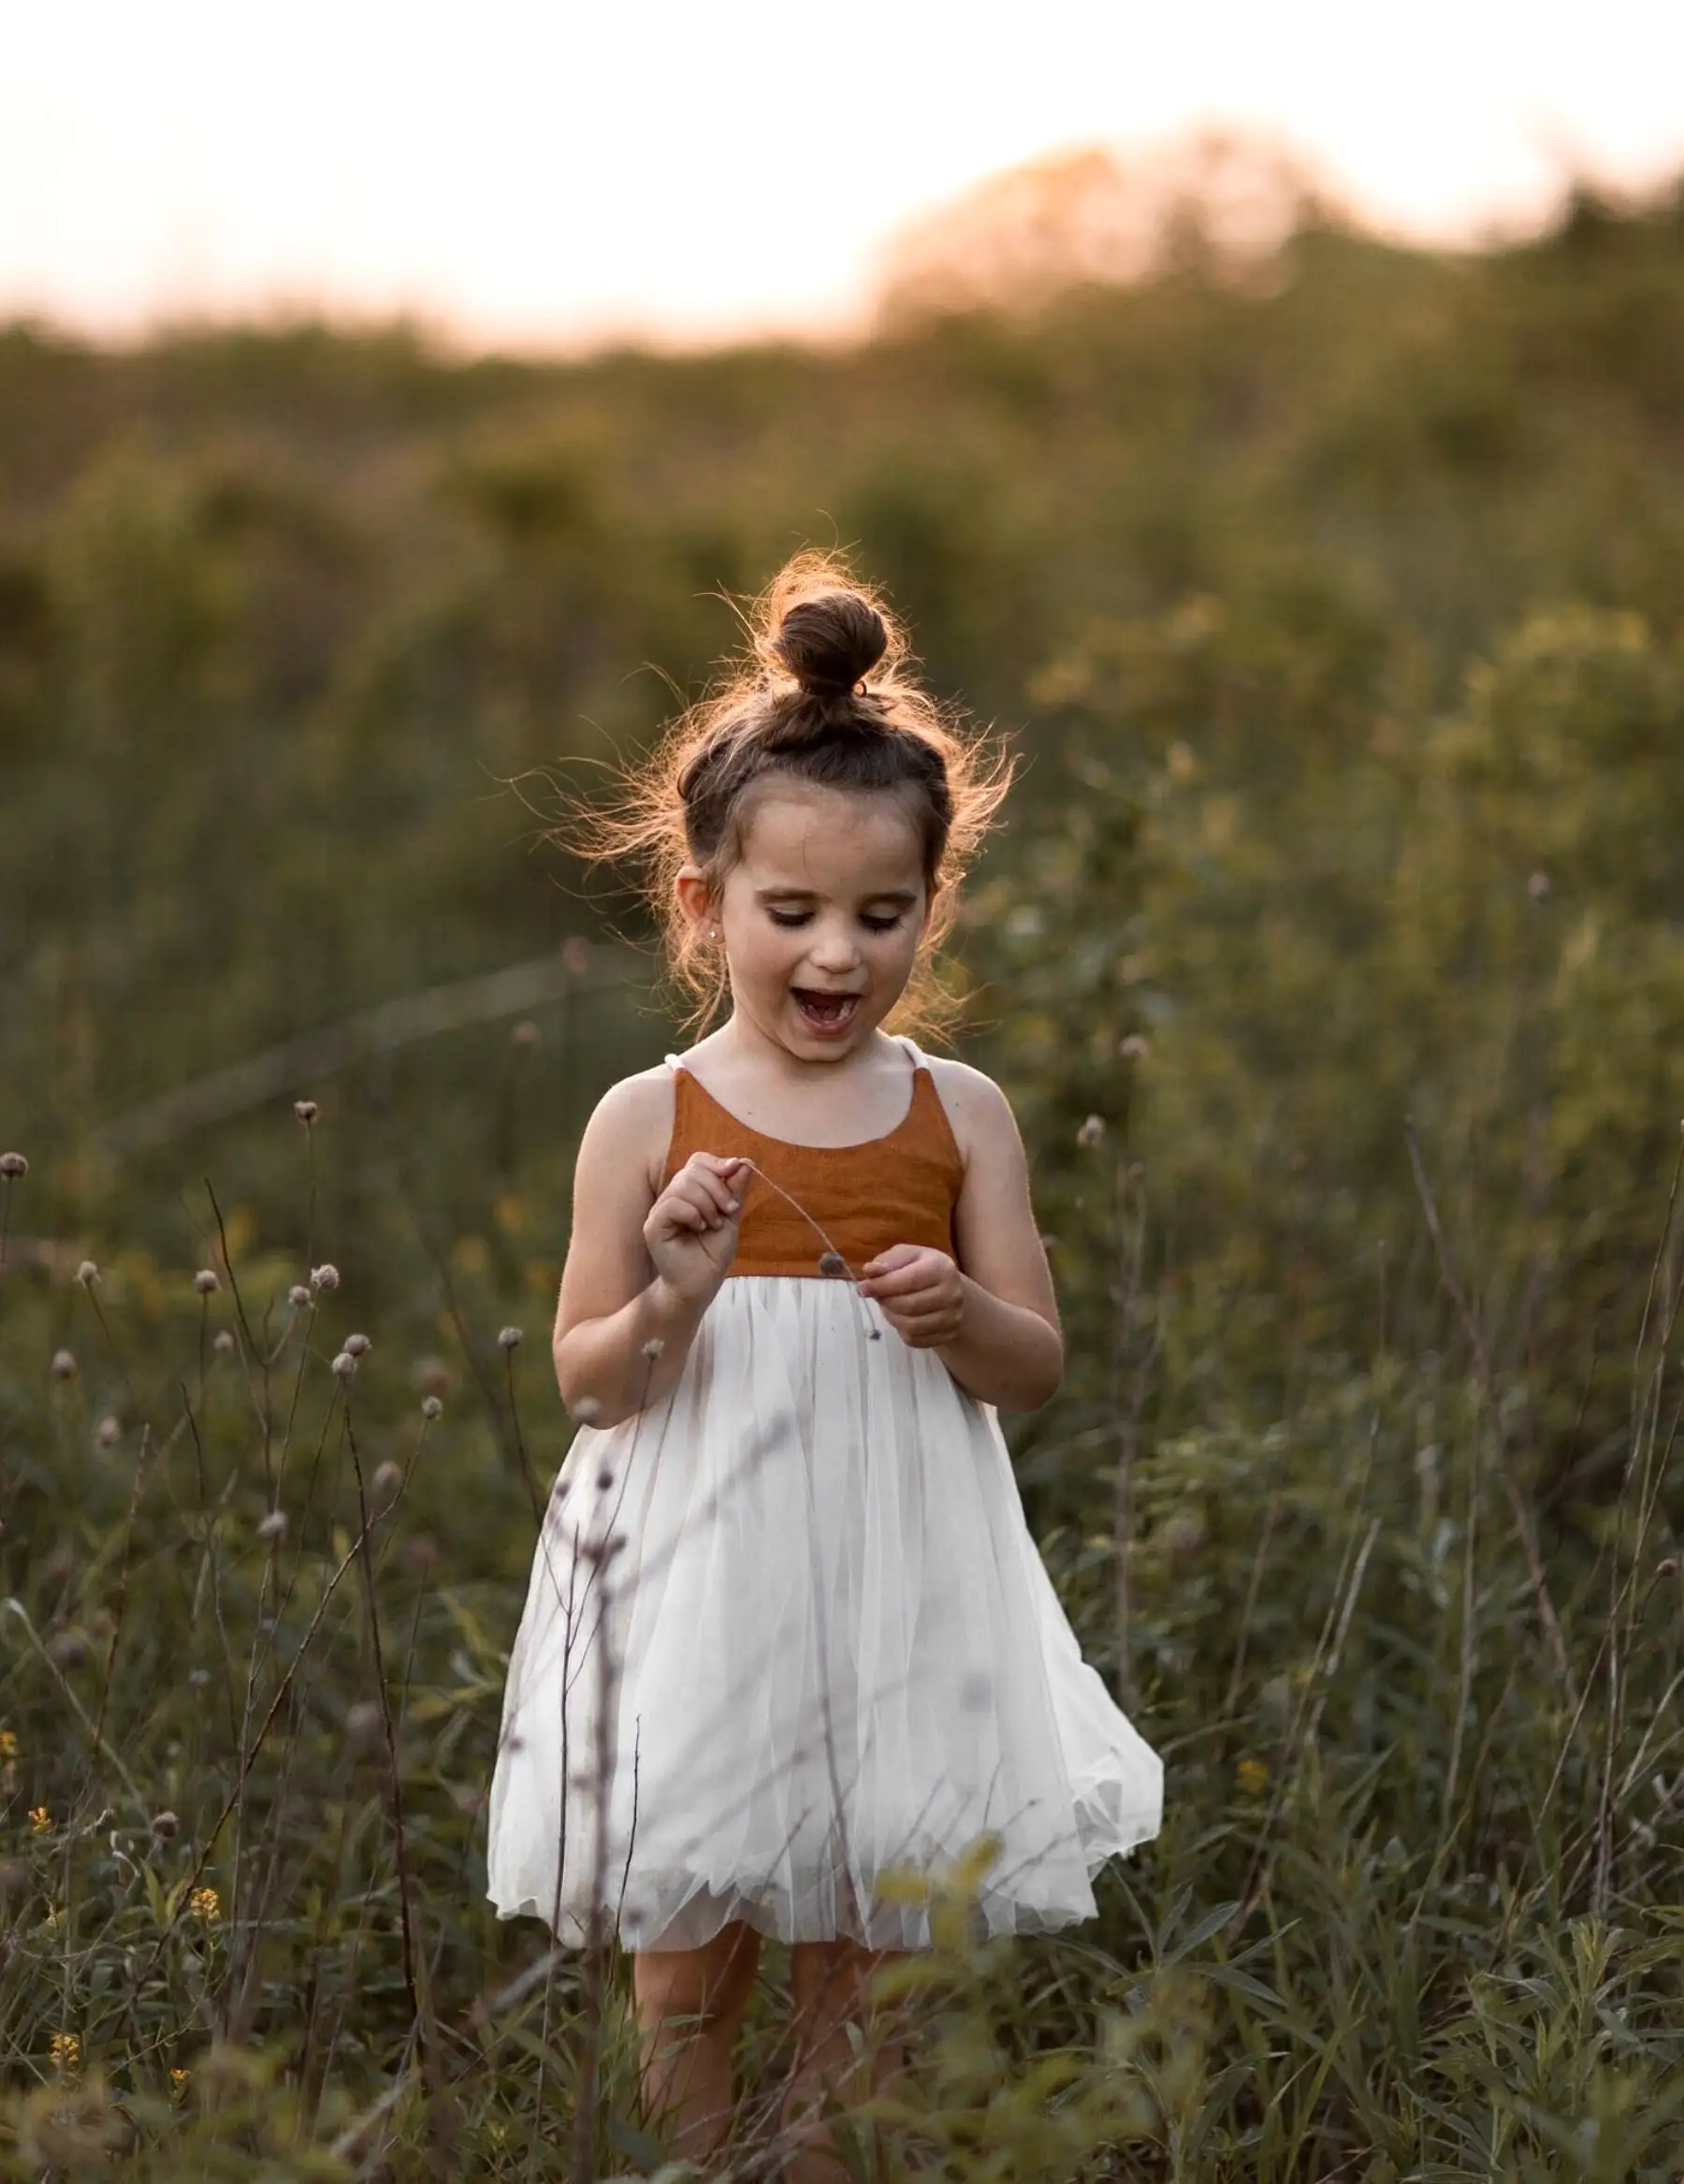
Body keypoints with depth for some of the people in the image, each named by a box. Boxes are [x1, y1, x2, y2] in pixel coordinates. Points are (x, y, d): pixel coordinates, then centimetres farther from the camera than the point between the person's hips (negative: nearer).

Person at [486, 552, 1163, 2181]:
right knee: (687, 1964, 8)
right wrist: (672, 1304, -20)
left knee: (864, 1961, 12)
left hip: (897, 1596, 2)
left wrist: (961, 1316, -17)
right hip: (704, 1589, -1)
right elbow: (586, 1384, -1)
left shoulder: (959, 1115, 0)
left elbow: (1037, 1369, 4)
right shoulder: (648, 1121, -5)